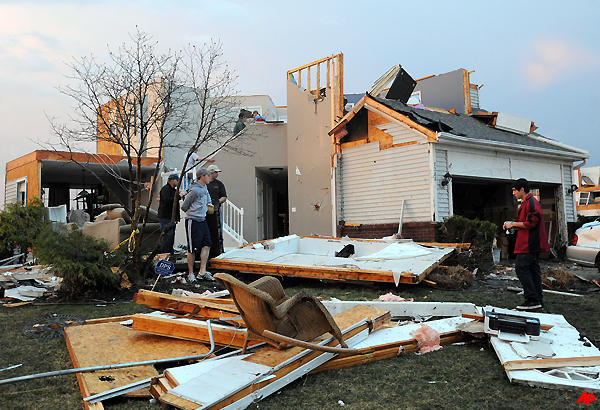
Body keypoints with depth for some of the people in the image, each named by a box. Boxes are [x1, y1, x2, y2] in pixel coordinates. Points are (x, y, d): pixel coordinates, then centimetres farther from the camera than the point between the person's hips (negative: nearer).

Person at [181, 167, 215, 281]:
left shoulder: (204, 188, 10)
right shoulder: (195, 190, -17)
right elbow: (184, 206, -10)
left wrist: (208, 205, 17)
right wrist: (193, 213, 2)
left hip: (202, 220, 9)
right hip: (193, 222, -9)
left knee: (207, 245, 3)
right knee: (192, 249, -1)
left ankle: (202, 272, 7)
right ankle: (191, 274, 11)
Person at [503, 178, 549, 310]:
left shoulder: (531, 203, -13)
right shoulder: (526, 203, 21)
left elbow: (530, 223, -20)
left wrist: (513, 224, -11)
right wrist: (513, 226, 15)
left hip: (529, 244, -11)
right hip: (533, 244, 11)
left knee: (521, 268, -13)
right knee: (533, 270, 10)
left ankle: (533, 300, -11)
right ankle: (538, 300, 13)